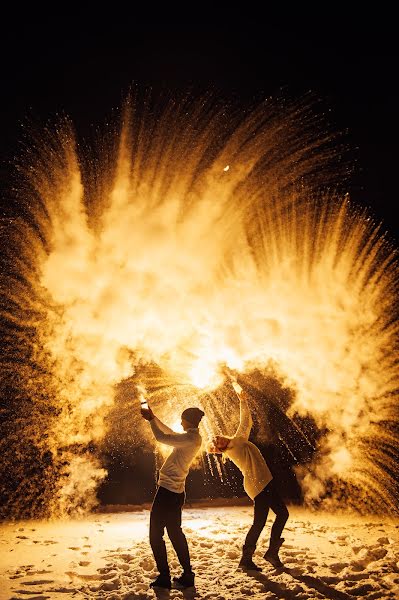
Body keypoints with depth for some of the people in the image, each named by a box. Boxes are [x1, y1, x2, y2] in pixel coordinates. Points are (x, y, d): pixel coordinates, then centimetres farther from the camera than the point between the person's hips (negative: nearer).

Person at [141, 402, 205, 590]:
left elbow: (162, 437, -20)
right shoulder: (194, 438, 11)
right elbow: (171, 433, 23)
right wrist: (153, 418, 21)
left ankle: (164, 577, 5)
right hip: (177, 492, 10)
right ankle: (187, 575, 24)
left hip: (167, 490, -9)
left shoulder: (190, 438, -17)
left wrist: (151, 419, -6)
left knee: (156, 534, 1)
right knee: (175, 533, 19)